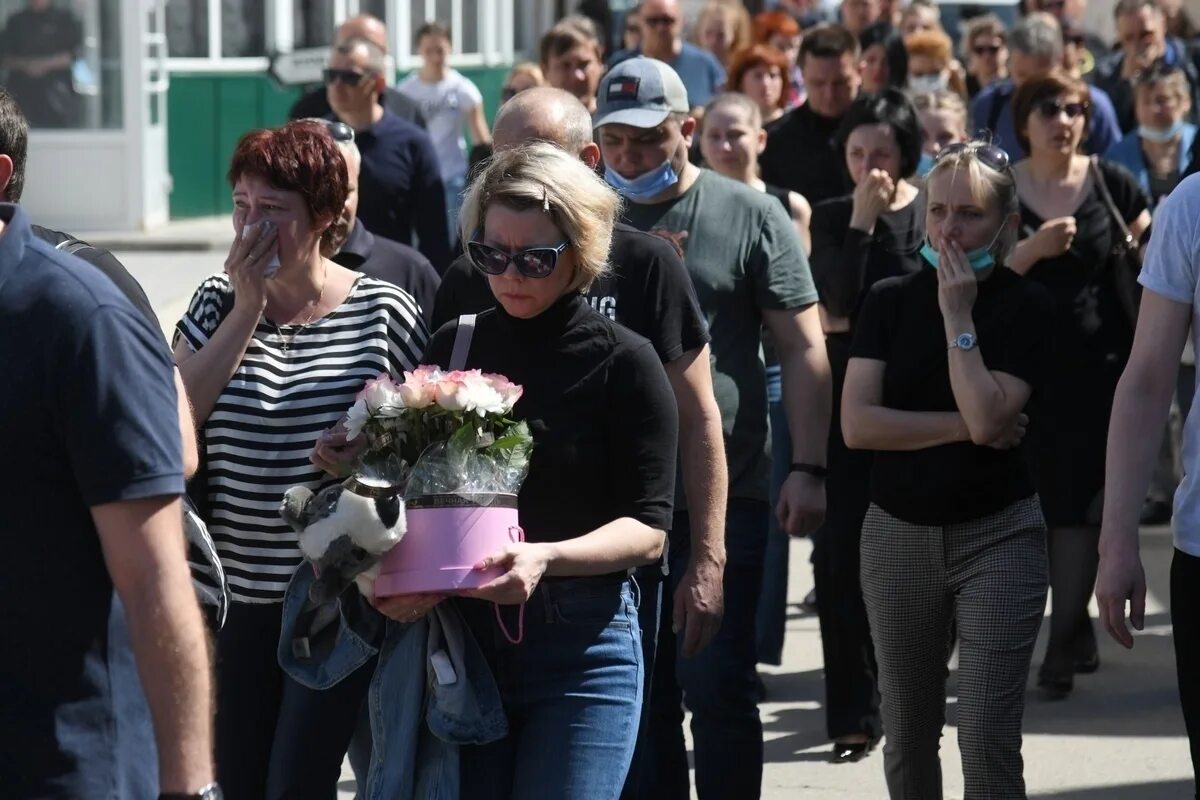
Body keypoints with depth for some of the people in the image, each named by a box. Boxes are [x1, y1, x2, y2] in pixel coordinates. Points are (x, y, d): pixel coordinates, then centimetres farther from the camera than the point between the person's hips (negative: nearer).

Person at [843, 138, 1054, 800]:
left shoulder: (1025, 306, -5)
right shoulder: (891, 300, 1)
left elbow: (987, 416, -20)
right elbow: (857, 423, -10)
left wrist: (958, 315, -15)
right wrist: (963, 426, -14)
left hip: (997, 535, -3)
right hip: (899, 534, 3)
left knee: (988, 741, -10)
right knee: (908, 738, 11)